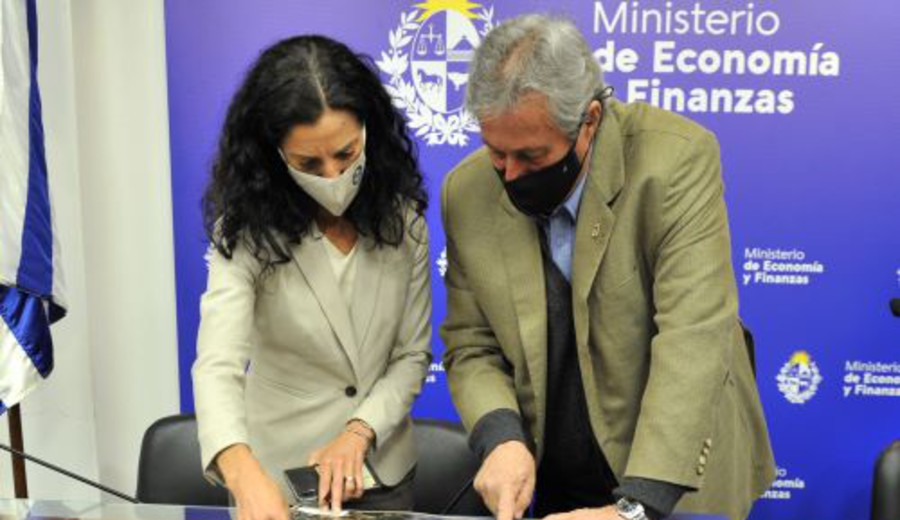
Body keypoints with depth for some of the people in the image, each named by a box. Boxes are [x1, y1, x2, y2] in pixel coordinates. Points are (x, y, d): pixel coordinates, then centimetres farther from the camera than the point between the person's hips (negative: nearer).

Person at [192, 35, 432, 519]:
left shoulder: (401, 218, -9)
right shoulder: (247, 232, -19)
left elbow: (412, 354, -5)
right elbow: (217, 366, -31)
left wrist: (359, 433, -20)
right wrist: (244, 473, -48)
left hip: (382, 468, 3)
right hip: (278, 473, -2)